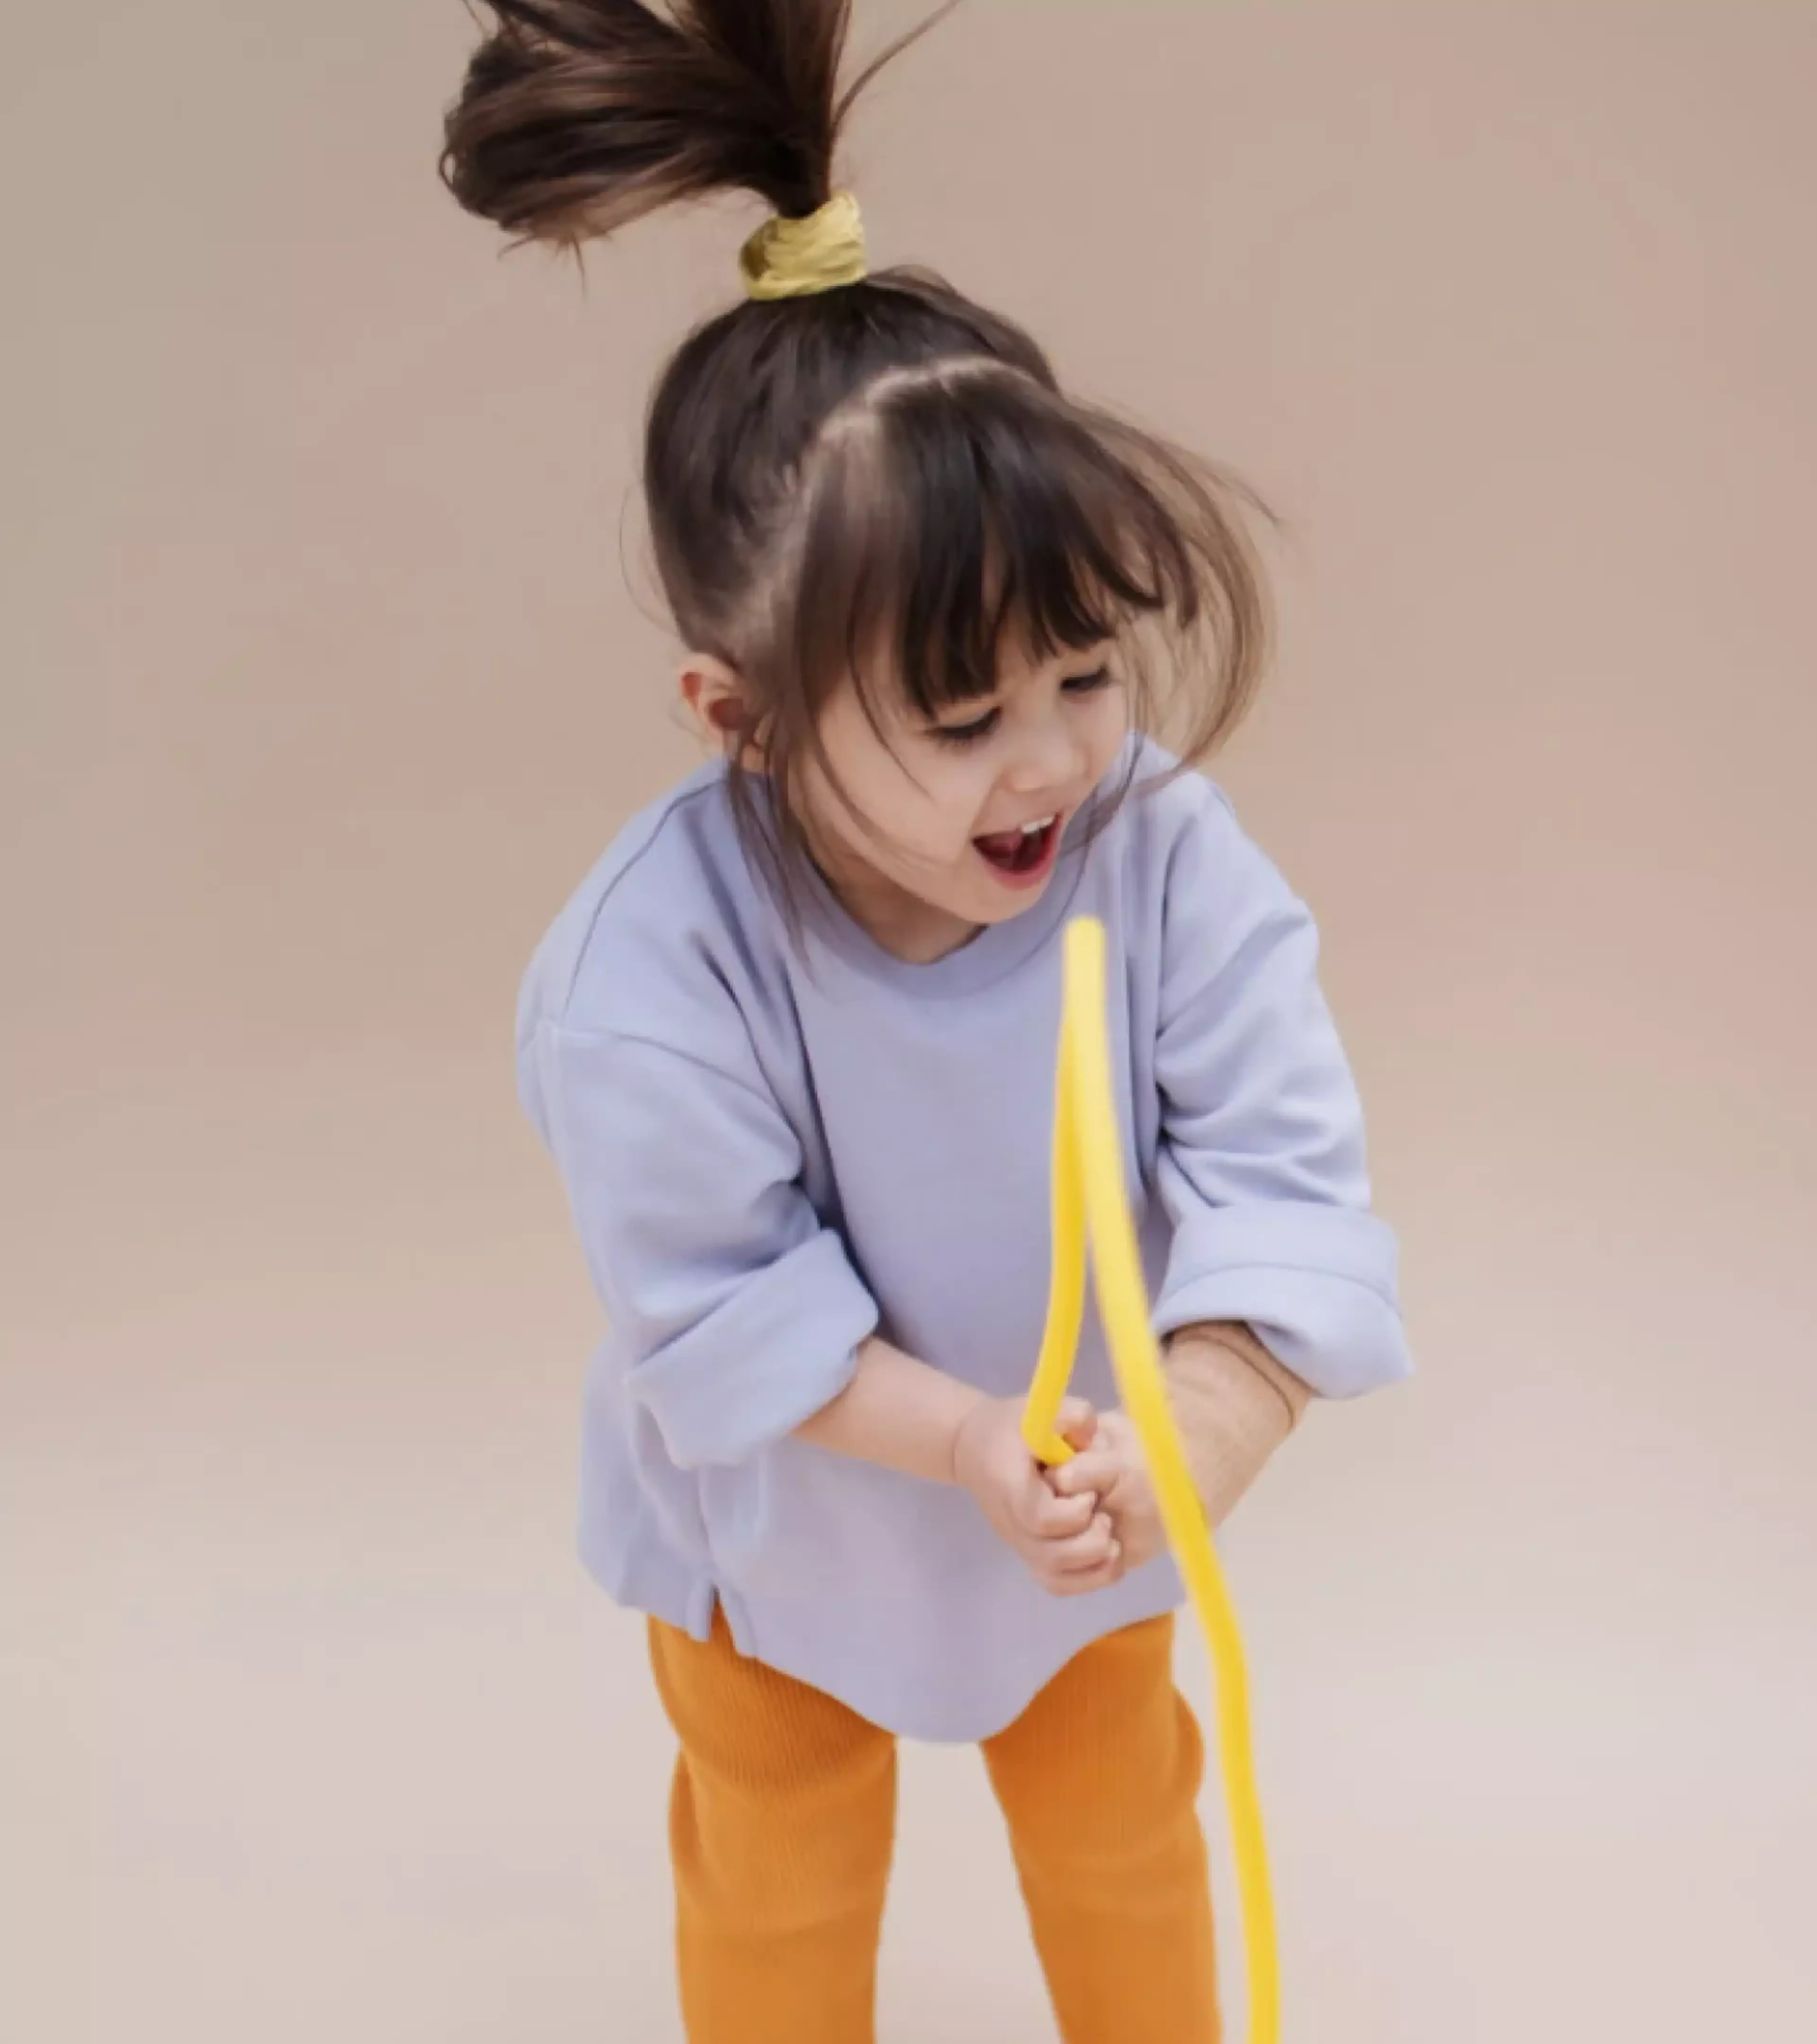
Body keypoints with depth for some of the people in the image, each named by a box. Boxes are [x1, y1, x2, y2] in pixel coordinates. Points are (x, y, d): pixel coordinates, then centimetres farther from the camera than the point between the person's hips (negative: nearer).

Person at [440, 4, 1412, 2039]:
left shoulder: (1164, 853, -29)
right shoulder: (656, 969, -37)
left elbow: (1285, 1171, -29)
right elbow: (718, 1311, -27)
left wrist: (1195, 1432, -44)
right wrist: (967, 1443, -38)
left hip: (1084, 1496, 3)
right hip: (786, 1516, -2)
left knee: (1125, 1827, 30)